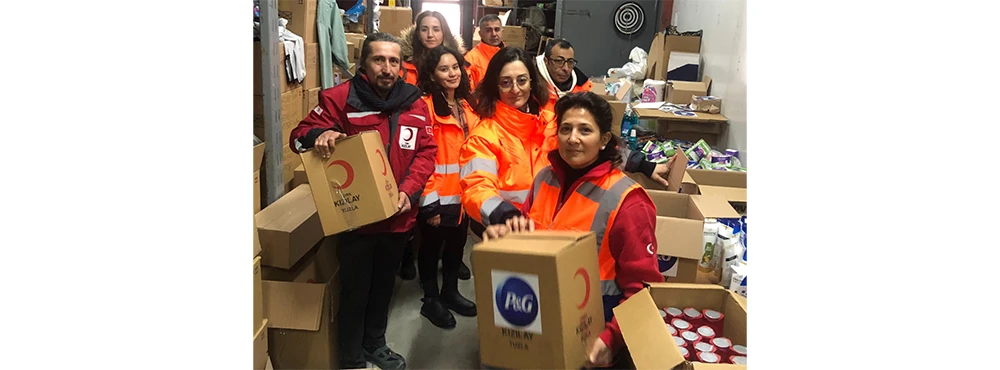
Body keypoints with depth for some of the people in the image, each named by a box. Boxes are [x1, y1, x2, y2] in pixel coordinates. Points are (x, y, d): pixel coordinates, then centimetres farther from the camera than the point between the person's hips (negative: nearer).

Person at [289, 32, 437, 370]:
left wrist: (409, 191, -13)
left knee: (384, 285, 22)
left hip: (399, 215, 4)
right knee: (355, 291, 10)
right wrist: (319, 134, -32)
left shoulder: (415, 104, 2)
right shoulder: (340, 98, -10)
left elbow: (427, 152, 2)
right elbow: (299, 136, -8)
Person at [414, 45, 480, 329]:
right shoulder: (424, 106, -15)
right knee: (431, 247, 11)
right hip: (437, 197, -7)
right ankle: (430, 300, 29)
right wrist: (429, 202, -18)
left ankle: (450, 292, 40)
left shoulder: (467, 106, 9)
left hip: (463, 194, 7)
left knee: (457, 245, 20)